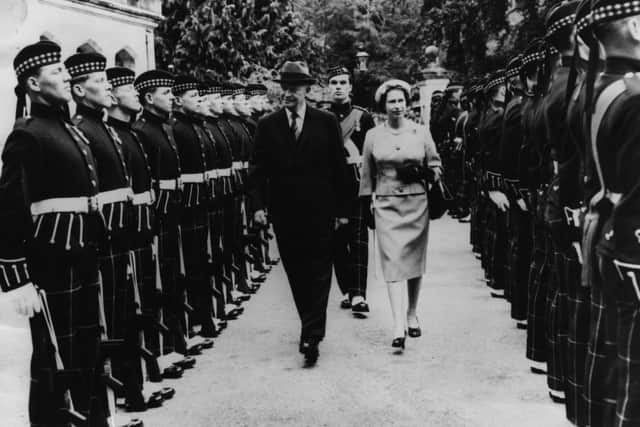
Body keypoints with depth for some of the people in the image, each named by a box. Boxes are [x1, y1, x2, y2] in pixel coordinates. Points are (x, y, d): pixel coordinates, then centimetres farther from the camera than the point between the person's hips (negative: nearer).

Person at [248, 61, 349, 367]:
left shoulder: (326, 122, 1)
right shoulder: (267, 125, 4)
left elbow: (339, 167, 2)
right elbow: (257, 169, 3)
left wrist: (341, 208, 1)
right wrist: (258, 204, -9)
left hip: (320, 212, -2)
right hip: (285, 215, 2)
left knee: (318, 275, -2)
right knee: (297, 276, 10)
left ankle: (311, 337, 0)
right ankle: (311, 328, 24)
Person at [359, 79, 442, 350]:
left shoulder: (421, 132, 3)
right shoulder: (373, 135, 4)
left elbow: (437, 167, 8)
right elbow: (367, 175, 10)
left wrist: (421, 173, -13)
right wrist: (366, 208, 8)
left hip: (417, 204, 1)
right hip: (386, 206, -1)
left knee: (415, 261, 10)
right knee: (393, 262, -10)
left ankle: (412, 315, 28)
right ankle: (398, 326, -14)